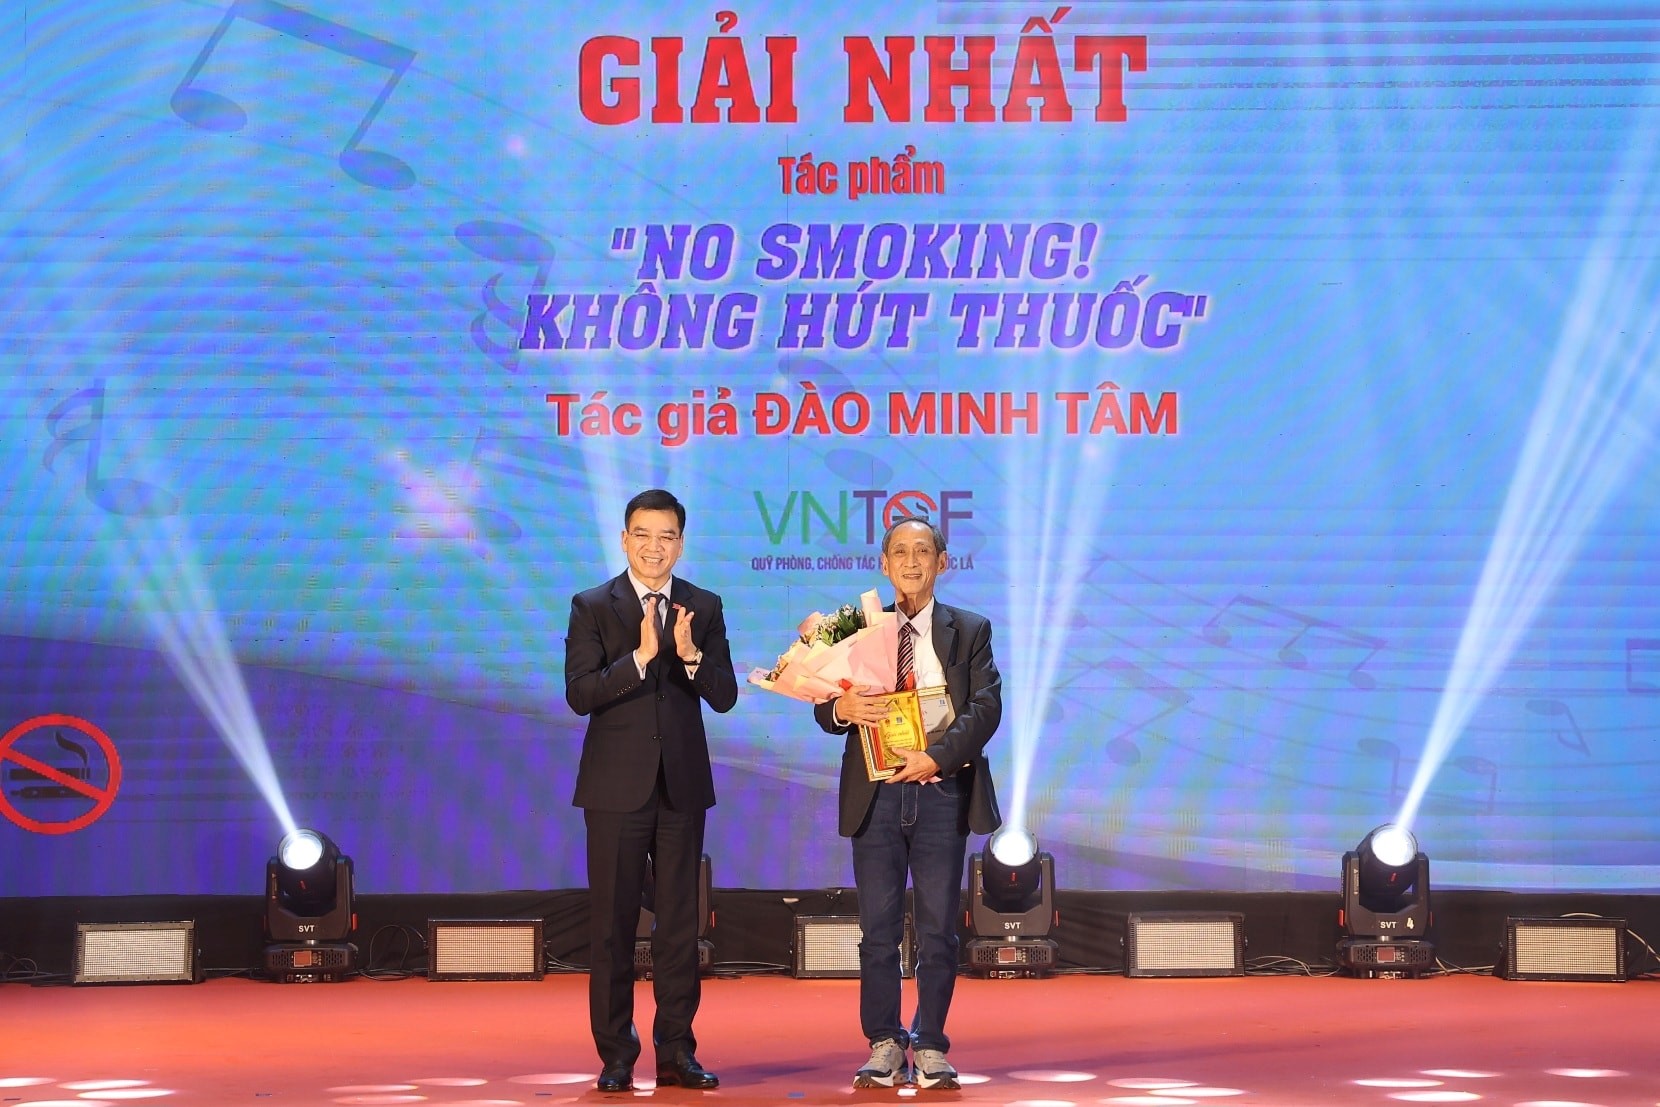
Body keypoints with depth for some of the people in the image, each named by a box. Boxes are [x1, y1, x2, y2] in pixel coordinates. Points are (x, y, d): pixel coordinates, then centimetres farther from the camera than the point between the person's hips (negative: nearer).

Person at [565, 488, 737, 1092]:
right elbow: (580, 694, -11)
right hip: (617, 786, -2)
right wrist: (641, 656, -23)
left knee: (680, 920, 6)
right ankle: (616, 1056, 7)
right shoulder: (592, 607, -1)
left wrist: (691, 655, -18)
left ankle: (676, 1051, 12)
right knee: (612, 923, 1)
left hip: (682, 785, 2)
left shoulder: (704, 607, 7)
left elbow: (725, 696, 0)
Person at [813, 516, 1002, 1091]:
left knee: (938, 929, 0)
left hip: (941, 790, -1)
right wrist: (841, 708, -17)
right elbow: (826, 708, 8)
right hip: (875, 795, 1)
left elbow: (986, 706, -3)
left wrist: (937, 756, -17)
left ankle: (930, 1047, 7)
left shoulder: (970, 631, 8)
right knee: (878, 929, 2)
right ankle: (883, 1045, 9)